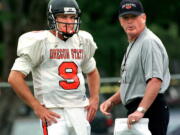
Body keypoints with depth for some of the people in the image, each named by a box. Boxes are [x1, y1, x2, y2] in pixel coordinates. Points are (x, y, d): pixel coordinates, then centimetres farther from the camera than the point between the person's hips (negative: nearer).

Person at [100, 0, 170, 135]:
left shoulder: (149, 42, -13)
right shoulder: (132, 45, 20)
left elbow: (155, 81, -24)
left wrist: (140, 110, -31)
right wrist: (112, 101, 15)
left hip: (150, 109, -10)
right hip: (136, 110, 10)